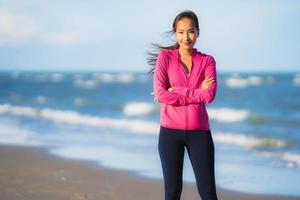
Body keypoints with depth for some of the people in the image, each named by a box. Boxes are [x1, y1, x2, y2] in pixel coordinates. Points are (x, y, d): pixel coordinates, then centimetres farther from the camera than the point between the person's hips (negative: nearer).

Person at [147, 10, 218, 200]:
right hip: (171, 131, -1)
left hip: (199, 131, 1)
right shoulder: (165, 56, 2)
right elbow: (160, 94, -10)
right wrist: (197, 93, -9)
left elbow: (210, 94, -10)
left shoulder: (207, 61, 6)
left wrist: (176, 91, -12)